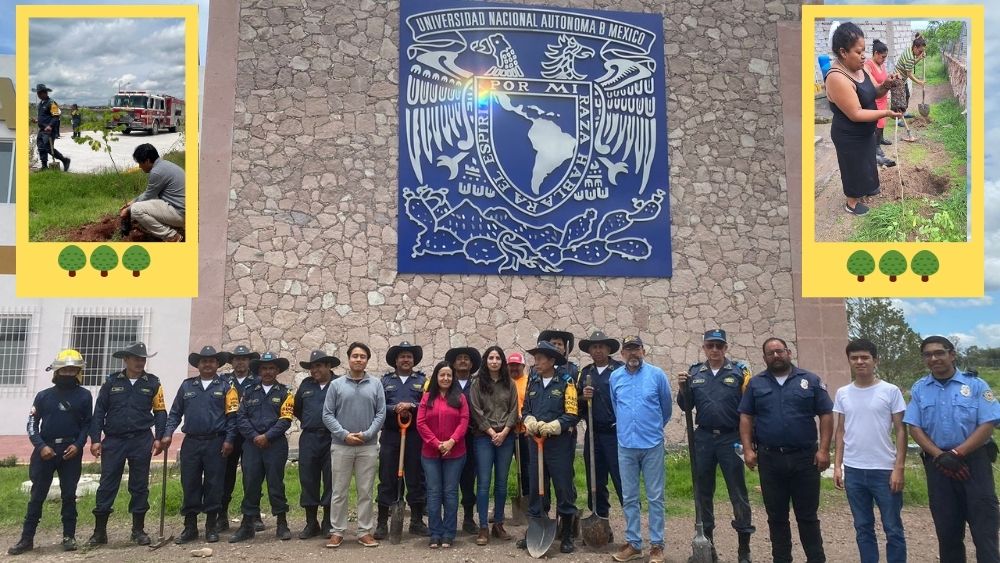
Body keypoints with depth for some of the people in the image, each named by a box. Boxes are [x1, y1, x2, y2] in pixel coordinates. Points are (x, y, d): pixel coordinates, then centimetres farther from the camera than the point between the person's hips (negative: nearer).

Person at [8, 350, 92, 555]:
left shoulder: (84, 396, 4)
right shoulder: (44, 396, 5)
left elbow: (87, 424, 7)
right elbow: (32, 424, 5)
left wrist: (78, 445, -7)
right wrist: (41, 446, -7)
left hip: (71, 451, -1)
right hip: (45, 449, 1)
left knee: (69, 494, 4)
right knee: (37, 495, 3)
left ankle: (69, 536, 12)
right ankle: (27, 538, 10)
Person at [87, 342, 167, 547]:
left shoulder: (153, 382, 3)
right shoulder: (111, 381, 4)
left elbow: (160, 412, 4)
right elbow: (99, 411, 4)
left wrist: (158, 438, -4)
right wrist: (95, 439, -2)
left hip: (142, 441, 0)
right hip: (114, 440, 0)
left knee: (140, 486, 7)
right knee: (107, 485, 2)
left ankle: (138, 529, 17)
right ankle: (99, 531, 12)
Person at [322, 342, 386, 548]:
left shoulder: (376, 385, 4)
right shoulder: (336, 384, 2)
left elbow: (381, 414, 1)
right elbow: (327, 415, -1)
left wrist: (366, 434, -12)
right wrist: (344, 434, -12)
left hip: (368, 447, 1)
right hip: (341, 446, 0)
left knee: (365, 491, 6)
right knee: (339, 491, 5)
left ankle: (365, 532, 14)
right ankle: (337, 532, 15)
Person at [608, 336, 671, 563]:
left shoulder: (657, 374, -4)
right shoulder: (615, 377, 3)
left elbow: (667, 407, 9)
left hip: (652, 444, -2)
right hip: (626, 445, 3)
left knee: (655, 497, 4)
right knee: (629, 498, 8)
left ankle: (656, 544, 13)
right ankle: (633, 543, 18)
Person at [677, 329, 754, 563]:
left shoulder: (740, 371, -3)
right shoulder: (694, 373, 6)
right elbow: (686, 407, 8)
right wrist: (683, 389, -10)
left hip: (731, 438, -3)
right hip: (703, 438, 3)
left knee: (738, 492, 2)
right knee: (703, 491, 11)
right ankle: (707, 541, 24)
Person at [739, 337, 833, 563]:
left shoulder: (811, 380, 3)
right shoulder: (756, 383, 7)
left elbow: (826, 415, 1)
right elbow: (745, 417, 5)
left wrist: (824, 449, -8)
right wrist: (748, 449, -5)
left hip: (804, 458, -1)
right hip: (770, 459, 1)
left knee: (807, 515, 6)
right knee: (776, 516, 10)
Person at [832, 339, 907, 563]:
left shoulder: (890, 391, -4)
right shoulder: (842, 393, 6)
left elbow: (900, 431, -3)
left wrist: (899, 468, -9)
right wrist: (837, 465, 6)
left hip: (884, 470, -3)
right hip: (853, 471, 3)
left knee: (893, 529, 6)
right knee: (863, 528, 13)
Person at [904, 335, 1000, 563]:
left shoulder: (975, 385, -1)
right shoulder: (919, 389, 7)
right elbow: (914, 427, 3)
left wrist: (957, 454, -15)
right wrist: (940, 456, -11)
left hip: (974, 461, -2)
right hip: (937, 465, 3)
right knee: (947, 529, 10)